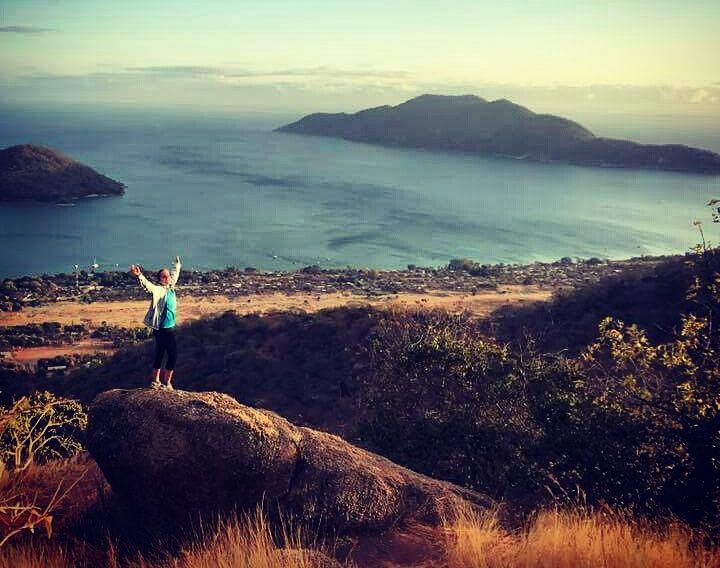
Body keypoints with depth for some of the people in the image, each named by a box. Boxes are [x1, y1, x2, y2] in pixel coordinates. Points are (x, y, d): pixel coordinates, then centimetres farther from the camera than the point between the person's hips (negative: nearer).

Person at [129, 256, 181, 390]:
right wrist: (139, 276, -53)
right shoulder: (158, 290, -13)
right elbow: (147, 285, -33)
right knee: (173, 355, -6)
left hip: (170, 328, 8)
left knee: (160, 354, 16)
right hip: (162, 329, -8)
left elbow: (175, 274, 27)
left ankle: (155, 380, 25)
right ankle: (166, 383, 3)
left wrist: (177, 265, 44)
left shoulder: (171, 287, 8)